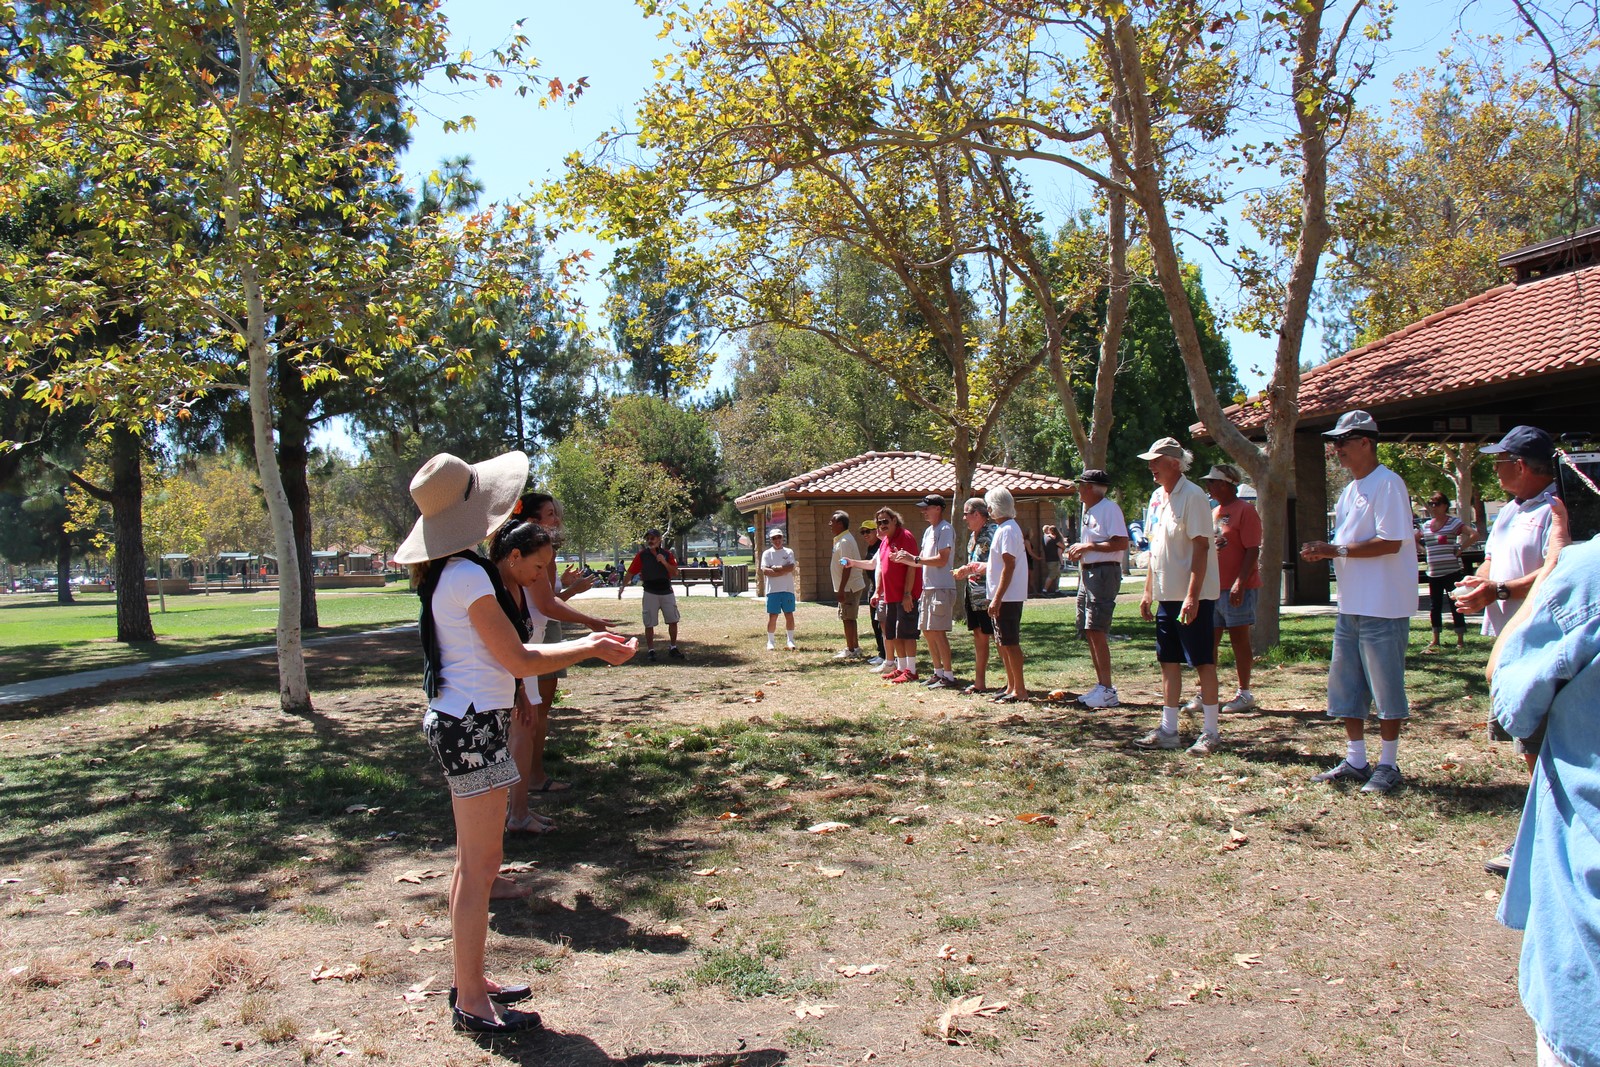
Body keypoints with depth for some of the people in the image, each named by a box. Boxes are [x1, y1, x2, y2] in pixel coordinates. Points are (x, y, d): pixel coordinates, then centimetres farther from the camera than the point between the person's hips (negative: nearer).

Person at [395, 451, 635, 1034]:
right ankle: (470, 1002, 10)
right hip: (472, 727, -10)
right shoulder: (469, 576, -18)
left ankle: (470, 981, 30)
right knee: (480, 866, -1)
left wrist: (583, 643, 14)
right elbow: (521, 662, -15)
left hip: (458, 722, 10)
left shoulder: (449, 572, 11)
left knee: (472, 862, 18)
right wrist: (591, 650, -4)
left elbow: (505, 653, 14)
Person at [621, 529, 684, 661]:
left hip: (667, 592, 2)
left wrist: (664, 562, -16)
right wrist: (622, 586, -18)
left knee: (673, 621, 7)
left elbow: (675, 573, -1)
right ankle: (650, 650, 10)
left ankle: (673, 648, 21)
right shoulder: (641, 555, -3)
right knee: (649, 624, 0)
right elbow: (630, 573, -5)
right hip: (650, 593, -2)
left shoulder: (667, 554, 3)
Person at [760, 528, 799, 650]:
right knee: (772, 616, 2)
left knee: (789, 615, 2)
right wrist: (783, 570, -12)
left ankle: (790, 641, 8)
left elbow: (791, 568, -9)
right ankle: (770, 642, 11)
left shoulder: (789, 552, 7)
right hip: (773, 590, -1)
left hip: (788, 589, 1)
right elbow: (765, 571, -9)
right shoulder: (767, 553, 5)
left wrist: (774, 568, -10)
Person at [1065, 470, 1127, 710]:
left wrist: (1088, 546, -19)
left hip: (1104, 573, -10)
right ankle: (1101, 685, 16)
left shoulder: (1109, 508, -11)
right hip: (1087, 573, 10)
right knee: (1089, 633, 10)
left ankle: (1107, 691, -10)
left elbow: (1122, 543, -20)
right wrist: (1078, 552, 8)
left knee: (1096, 631, -13)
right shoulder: (1087, 511, 19)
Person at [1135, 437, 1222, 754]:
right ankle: (1168, 730, 18)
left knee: (1203, 662, -1)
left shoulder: (1192, 496, -13)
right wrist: (1148, 590, 15)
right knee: (1169, 661, 11)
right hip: (1166, 595, 8)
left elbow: (1201, 547, -18)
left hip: (1194, 596, -8)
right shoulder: (1157, 498, 12)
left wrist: (1192, 596, -23)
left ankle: (1210, 733, 7)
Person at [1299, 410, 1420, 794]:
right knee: (1346, 686, 13)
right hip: (1350, 604, 9)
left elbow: (1390, 543, -21)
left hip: (1383, 607, -9)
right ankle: (1355, 761, 22)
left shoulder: (1387, 484, -13)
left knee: (1385, 686, 1)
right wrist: (1324, 550, 1)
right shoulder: (1350, 489, 16)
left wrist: (1336, 550, -19)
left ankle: (1388, 765, 12)